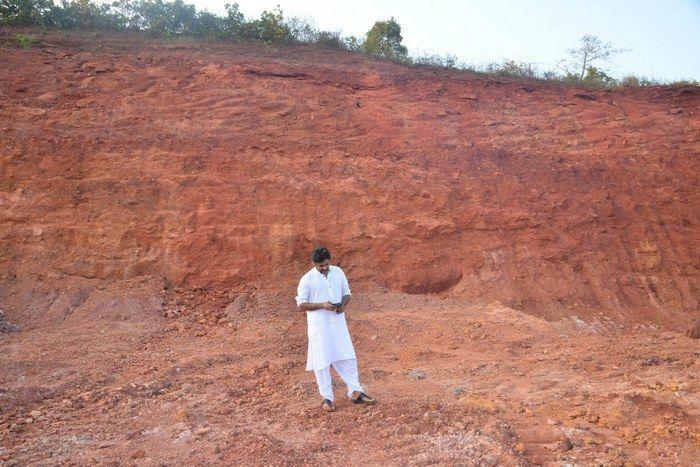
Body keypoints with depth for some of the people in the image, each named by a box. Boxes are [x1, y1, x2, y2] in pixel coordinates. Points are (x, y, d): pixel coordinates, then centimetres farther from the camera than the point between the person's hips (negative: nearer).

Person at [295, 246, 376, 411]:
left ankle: (356, 393, 18)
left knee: (348, 358, 6)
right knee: (322, 362, 3)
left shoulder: (338, 272, 3)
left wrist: (343, 304, -10)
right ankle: (327, 398, 17)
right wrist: (322, 305, -20)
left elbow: (346, 292, 13)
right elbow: (301, 304, -8)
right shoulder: (307, 279, -10)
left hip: (338, 323, 4)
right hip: (319, 326, -4)